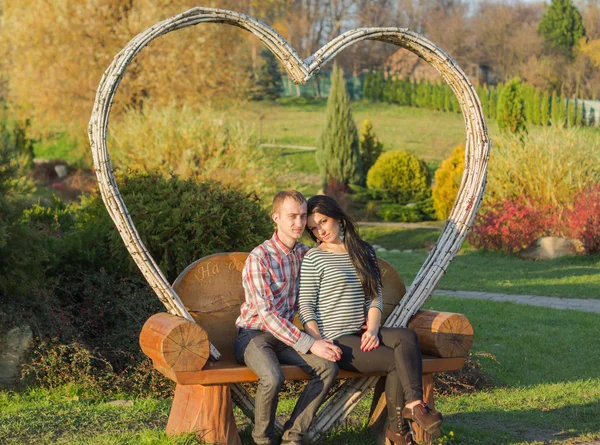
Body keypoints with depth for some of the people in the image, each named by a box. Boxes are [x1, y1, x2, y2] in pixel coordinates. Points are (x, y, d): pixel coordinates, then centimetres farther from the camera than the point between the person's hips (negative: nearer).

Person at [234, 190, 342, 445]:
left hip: (285, 335, 6)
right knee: (273, 377, -36)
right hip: (253, 335, -6)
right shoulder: (259, 258, -15)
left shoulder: (305, 254, 6)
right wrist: (310, 345, -26)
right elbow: (266, 314, -21)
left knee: (328, 367, -21)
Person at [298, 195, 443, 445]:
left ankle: (413, 404, -26)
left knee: (406, 336, -25)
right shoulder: (313, 258, -1)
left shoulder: (364, 252, 15)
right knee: (397, 361, -21)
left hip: (361, 336, 5)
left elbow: (375, 298, 11)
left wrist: (373, 330, -7)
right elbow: (305, 307, -6)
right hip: (336, 341, -5)